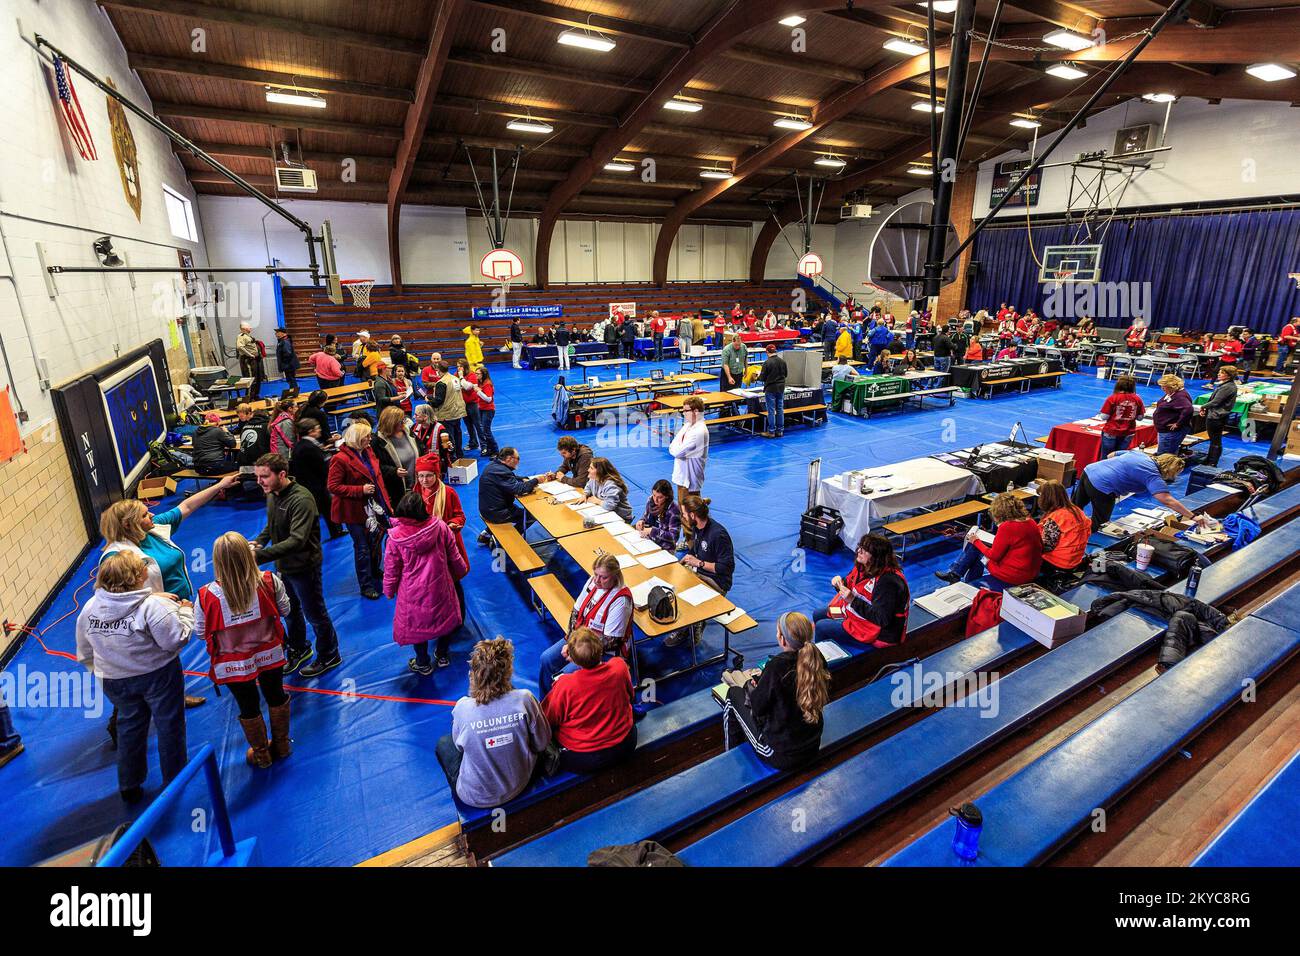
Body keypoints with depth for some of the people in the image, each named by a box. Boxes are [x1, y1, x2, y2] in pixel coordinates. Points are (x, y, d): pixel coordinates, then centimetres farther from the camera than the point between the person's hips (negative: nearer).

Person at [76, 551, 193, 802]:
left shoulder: (89, 608, -6)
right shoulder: (153, 606, -28)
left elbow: (85, 652, 5)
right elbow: (175, 640, -25)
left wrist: (99, 670, 22)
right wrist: (185, 612, -11)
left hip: (115, 681, 6)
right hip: (158, 676, -5)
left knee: (129, 729, 24)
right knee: (169, 726, 13)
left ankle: (129, 787, 39)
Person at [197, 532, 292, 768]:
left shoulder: (207, 596, -23)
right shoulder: (270, 582, -22)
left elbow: (200, 633, -10)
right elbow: (284, 610, -6)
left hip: (233, 665, -1)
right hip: (270, 655, 1)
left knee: (248, 707, 19)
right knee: (276, 697, 23)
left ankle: (261, 754, 39)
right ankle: (281, 745, 42)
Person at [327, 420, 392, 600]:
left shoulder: (368, 452, 7)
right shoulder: (340, 459, -17)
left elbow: (378, 478, 13)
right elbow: (333, 486, -18)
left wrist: (387, 503, 10)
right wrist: (360, 490, -23)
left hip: (374, 507, 7)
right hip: (356, 511, -7)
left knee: (375, 542, 19)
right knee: (362, 548, 4)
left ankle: (374, 572, 43)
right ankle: (366, 586, 17)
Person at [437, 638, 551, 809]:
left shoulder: (463, 708, -26)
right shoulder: (524, 699, -25)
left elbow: (459, 745, -5)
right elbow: (542, 744, -10)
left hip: (475, 797, -2)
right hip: (519, 786, 2)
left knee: (443, 743, 22)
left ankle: (458, 794, 33)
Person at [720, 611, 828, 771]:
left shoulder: (777, 666, -29)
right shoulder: (816, 658, -11)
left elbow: (758, 708, -15)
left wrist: (749, 684, 6)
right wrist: (761, 678, 9)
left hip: (780, 756, -6)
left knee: (733, 694, 14)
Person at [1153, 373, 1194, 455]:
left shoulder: (1180, 396, -22)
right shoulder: (1170, 394, 10)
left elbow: (1188, 409, -36)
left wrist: (1178, 424, -28)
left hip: (1171, 431, -11)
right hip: (1164, 430, 11)